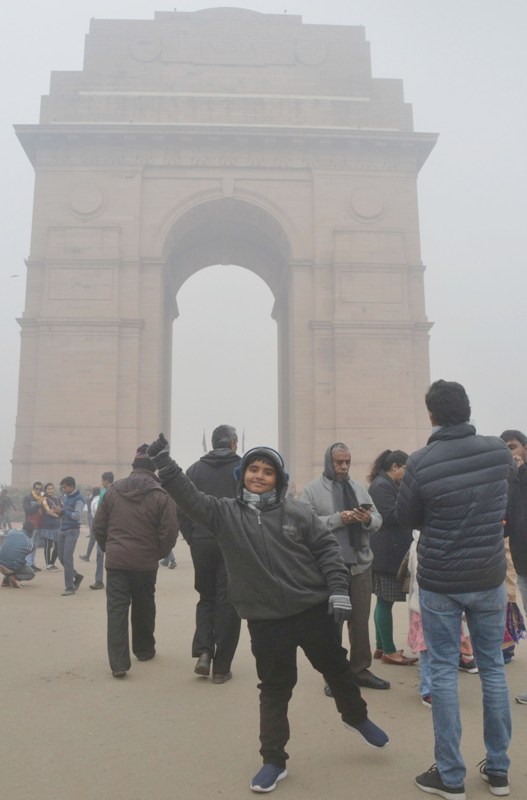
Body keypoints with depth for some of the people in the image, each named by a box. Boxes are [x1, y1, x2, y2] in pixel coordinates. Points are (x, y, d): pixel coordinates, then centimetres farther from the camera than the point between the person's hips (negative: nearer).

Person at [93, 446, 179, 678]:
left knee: (117, 609, 2)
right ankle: (144, 650, 33)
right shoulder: (161, 495, -11)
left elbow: (98, 526, 5)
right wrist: (158, 554, 6)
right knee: (144, 607, 18)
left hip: (115, 561, 1)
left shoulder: (113, 490, 1)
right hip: (146, 563, -1)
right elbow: (169, 532, -13)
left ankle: (118, 662, -5)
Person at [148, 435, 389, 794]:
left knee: (336, 667, 20)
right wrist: (165, 463, -27)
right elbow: (190, 497, -15)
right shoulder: (225, 513, -4)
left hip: (314, 610, 1)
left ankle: (357, 717, 49)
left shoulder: (297, 512, -4)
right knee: (274, 689, 10)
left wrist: (338, 589, -7)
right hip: (266, 621, -1)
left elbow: (327, 548, 0)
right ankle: (274, 760, 28)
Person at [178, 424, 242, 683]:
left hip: (202, 543, 3)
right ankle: (221, 667, 8)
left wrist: (191, 538, 8)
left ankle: (203, 651, 3)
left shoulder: (195, 469, 5)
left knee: (206, 597, 19)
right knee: (227, 601, 5)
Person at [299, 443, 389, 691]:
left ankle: (361, 670, 26)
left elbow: (378, 519, 11)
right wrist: (338, 519, -21)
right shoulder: (312, 490, -3)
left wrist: (368, 519, -13)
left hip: (361, 564, 5)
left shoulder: (359, 488, 13)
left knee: (361, 621, 13)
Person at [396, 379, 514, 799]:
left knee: (444, 673, 7)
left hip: (440, 582, -3)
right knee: (493, 668, 15)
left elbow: (407, 519, -3)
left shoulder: (421, 463, -17)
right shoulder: (499, 451, -7)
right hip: (489, 578, 3)